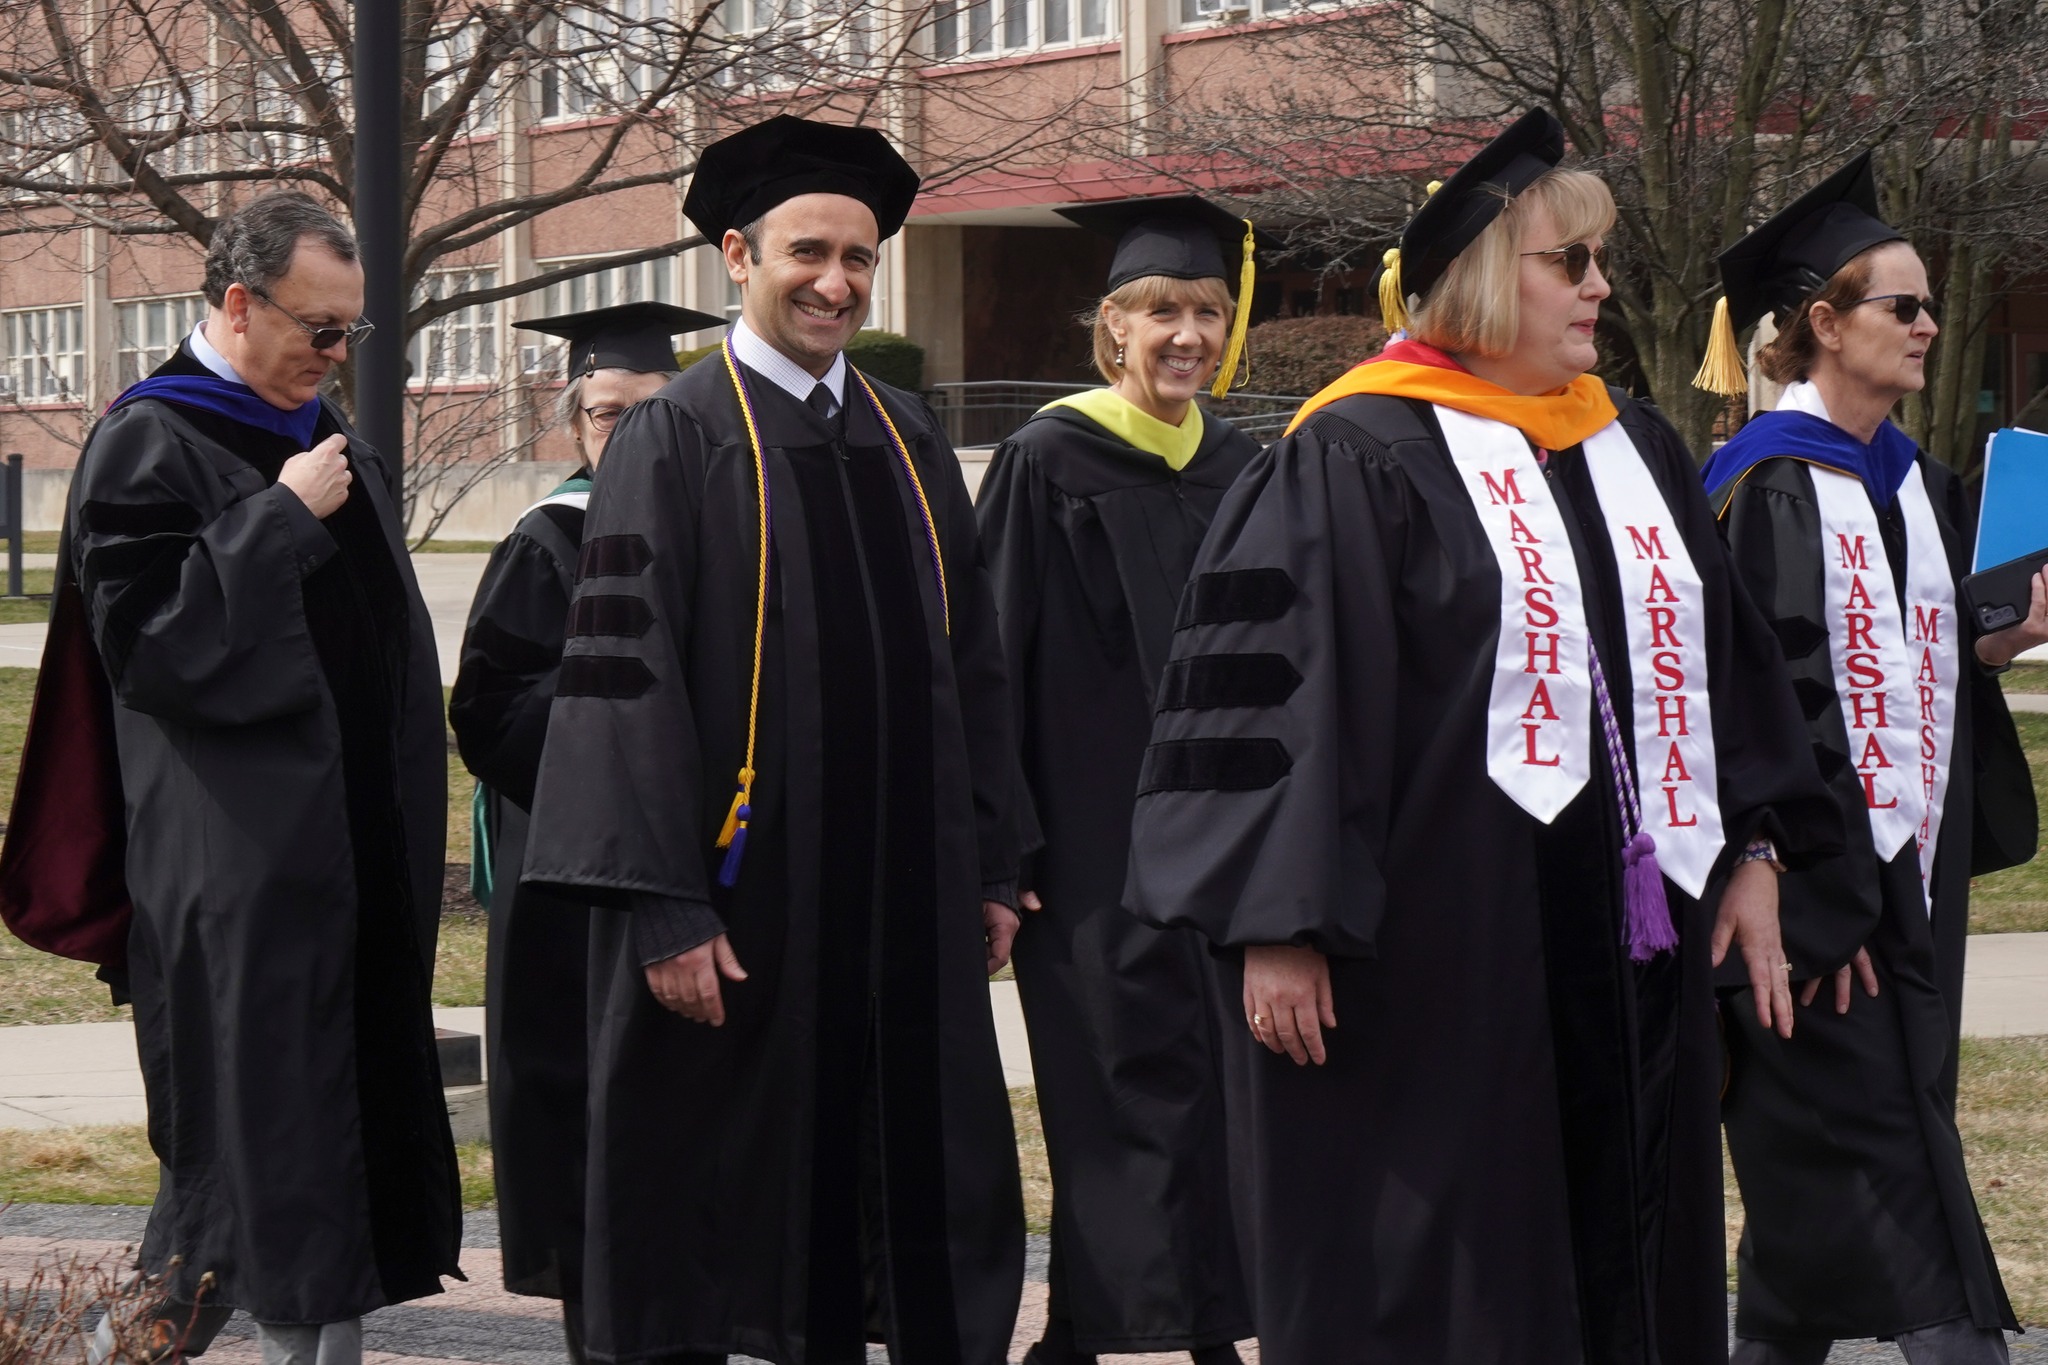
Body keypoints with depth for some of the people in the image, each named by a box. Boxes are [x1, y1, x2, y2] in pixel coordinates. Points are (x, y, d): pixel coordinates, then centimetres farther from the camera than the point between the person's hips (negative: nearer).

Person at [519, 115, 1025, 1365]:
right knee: (711, 1216, 2)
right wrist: (662, 907, -18)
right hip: (742, 895, -5)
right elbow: (627, 675, -12)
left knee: (919, 1204, 7)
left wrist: (991, 869, 10)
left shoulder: (908, 442, 11)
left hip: (905, 899, 6)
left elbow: (972, 665, 15)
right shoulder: (676, 440, -6)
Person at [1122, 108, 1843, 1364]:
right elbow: (1271, 691, -12)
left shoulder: (1638, 452, 14)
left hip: (1630, 948, 7)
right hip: (1439, 953, -7)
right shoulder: (1355, 458, -8)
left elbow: (1725, 666, 20)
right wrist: (1278, 928, -17)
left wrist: (1754, 854, 12)